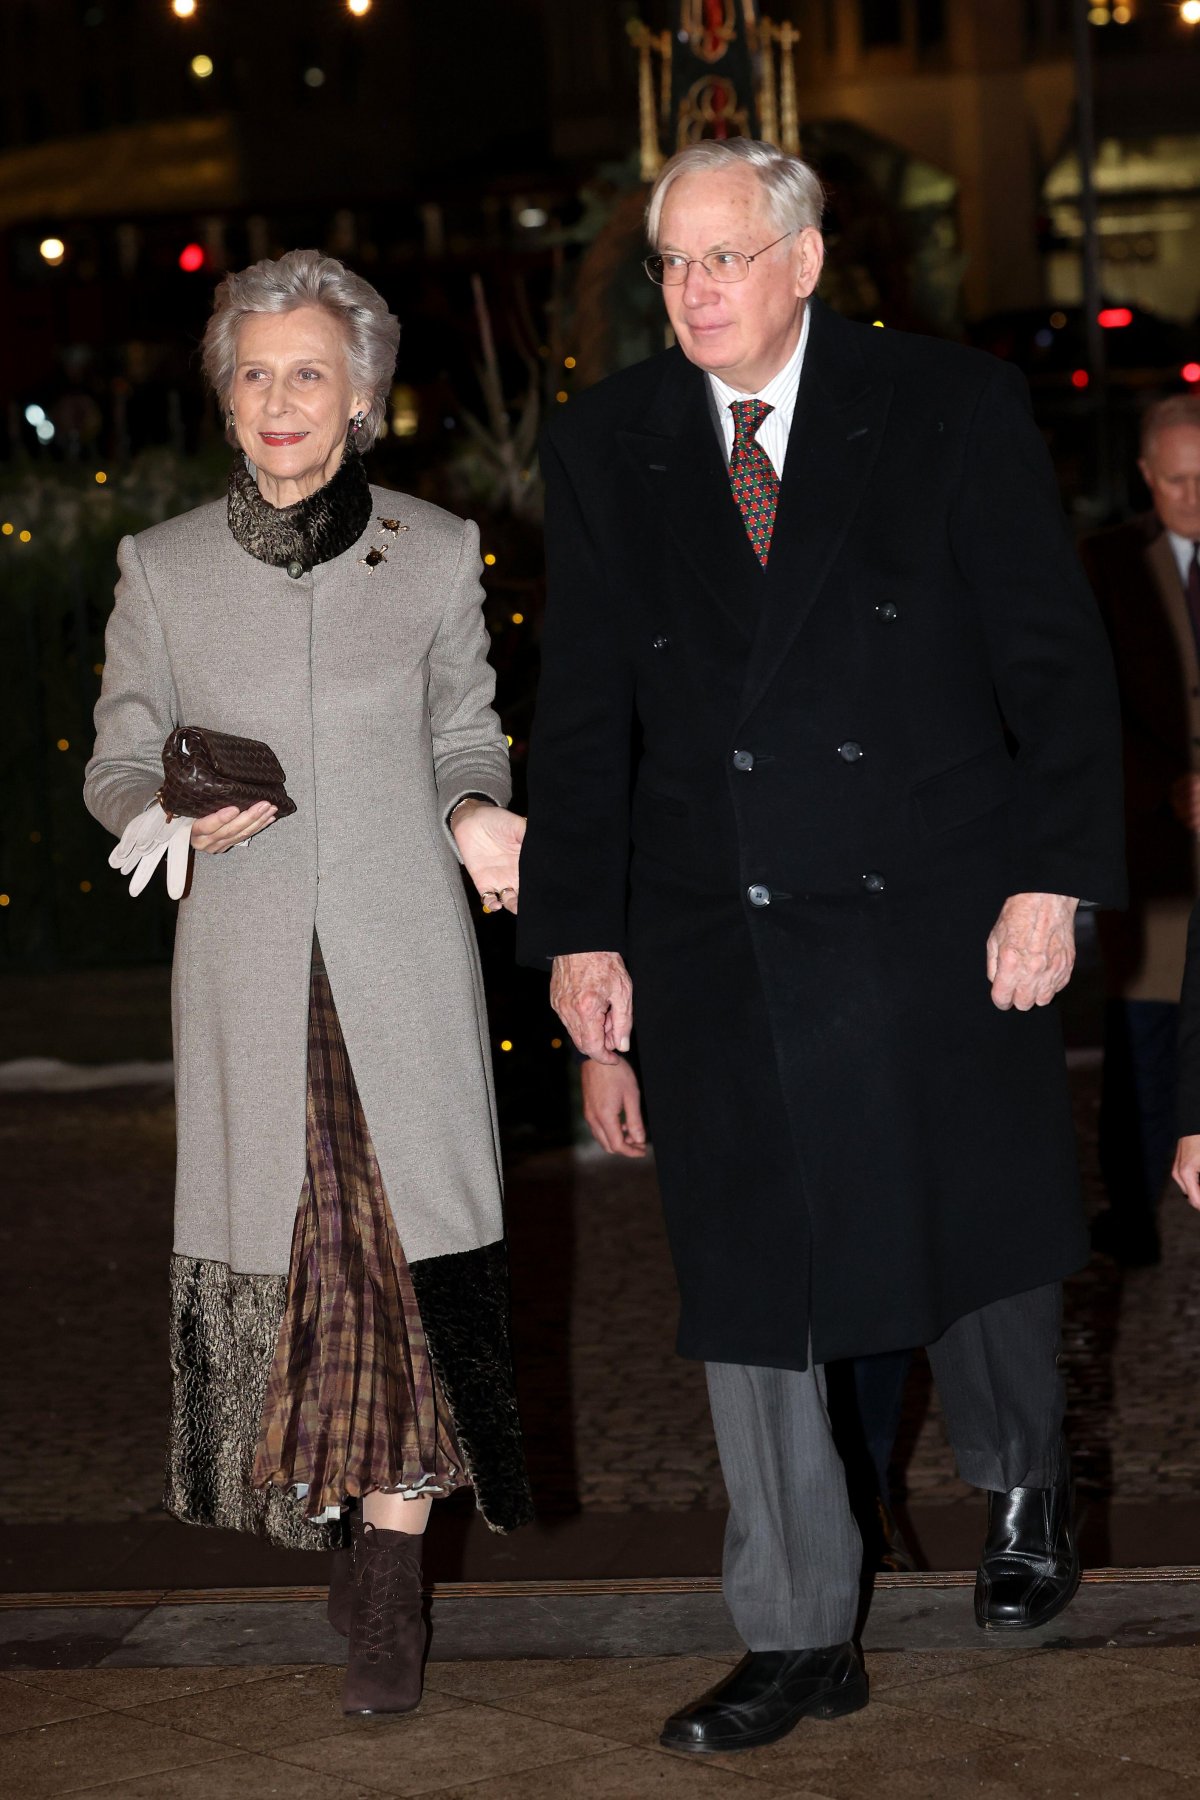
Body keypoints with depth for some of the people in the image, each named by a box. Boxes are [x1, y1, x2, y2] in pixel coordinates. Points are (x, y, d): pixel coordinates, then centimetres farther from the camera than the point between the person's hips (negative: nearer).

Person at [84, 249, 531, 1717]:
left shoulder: (436, 553, 5)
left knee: (401, 1246, -7)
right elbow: (116, 766, 10)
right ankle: (330, 1518, 22)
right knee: (273, 1242, 3)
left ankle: (385, 1581, -1)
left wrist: (475, 816, -8)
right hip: (247, 969, 1)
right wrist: (180, 816, -12)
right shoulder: (163, 566, 5)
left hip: (401, 957, -1)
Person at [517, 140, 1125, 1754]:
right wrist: (577, 928, 3)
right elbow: (584, 707, 9)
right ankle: (798, 1640, 16)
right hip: (712, 940, 2)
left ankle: (1022, 1489, 39)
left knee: (980, 1233, 8)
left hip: (934, 913, -2)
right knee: (747, 1281, 5)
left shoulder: (951, 409, -2)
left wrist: (1054, 877, -10)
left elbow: (1056, 657, -2)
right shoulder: (606, 445, 6)